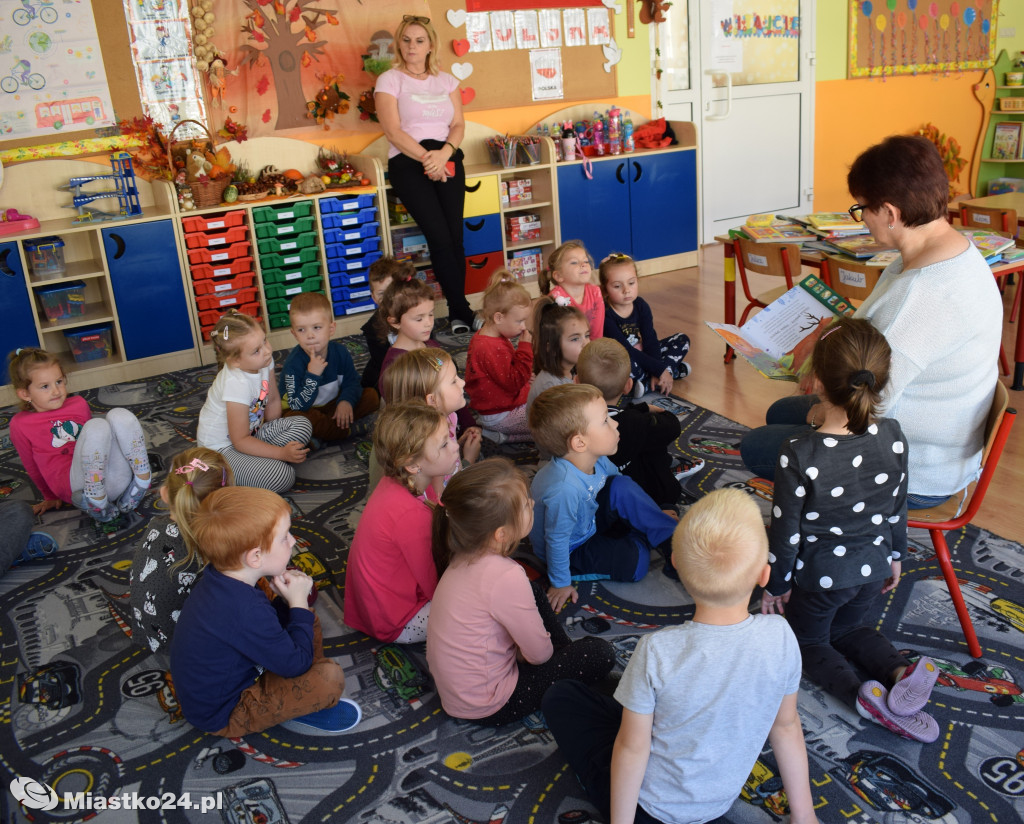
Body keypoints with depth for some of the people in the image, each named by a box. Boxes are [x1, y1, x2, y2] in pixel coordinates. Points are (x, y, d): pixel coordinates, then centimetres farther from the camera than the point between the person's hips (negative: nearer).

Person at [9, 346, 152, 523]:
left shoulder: (78, 404, 19)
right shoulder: (20, 424, 6)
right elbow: (32, 467, 16)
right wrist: (51, 497, 26)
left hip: (119, 477, 4)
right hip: (80, 487, -4)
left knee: (119, 415, -18)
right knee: (98, 426, -29)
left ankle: (142, 481, -19)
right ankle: (97, 506, -26)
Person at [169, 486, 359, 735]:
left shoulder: (220, 579, -8)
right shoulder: (244, 610, -36)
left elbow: (264, 624, 9)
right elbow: (296, 663, -24)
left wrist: (287, 599, -11)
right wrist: (298, 602, -15)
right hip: (223, 717, -9)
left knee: (308, 621, 10)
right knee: (330, 678, -23)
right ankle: (307, 710, 8)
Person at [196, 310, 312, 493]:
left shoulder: (264, 361, -12)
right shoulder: (236, 384, -32)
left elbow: (273, 400, 7)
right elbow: (240, 441, -26)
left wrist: (273, 432, 5)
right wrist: (282, 453, -27)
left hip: (253, 431, 8)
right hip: (221, 448, -8)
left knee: (302, 425, -6)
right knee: (283, 475, -23)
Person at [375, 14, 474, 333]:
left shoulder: (446, 80, 16)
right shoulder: (389, 80, 4)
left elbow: (458, 125, 7)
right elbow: (393, 131, -7)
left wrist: (443, 154, -12)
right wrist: (426, 158, -16)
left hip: (447, 159, 4)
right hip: (407, 162, -3)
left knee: (455, 235, -7)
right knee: (440, 236, -15)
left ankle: (456, 312, 0)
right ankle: (461, 310, -10)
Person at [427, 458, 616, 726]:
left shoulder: (465, 555, -7)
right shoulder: (506, 578, -31)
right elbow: (540, 654, -18)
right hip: (485, 706, -9)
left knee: (535, 594, 22)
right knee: (600, 653, -8)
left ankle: (568, 654, 30)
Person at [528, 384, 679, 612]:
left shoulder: (595, 460, -15)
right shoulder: (564, 490, -40)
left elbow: (626, 492, 7)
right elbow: (557, 541, -27)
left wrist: (649, 515, 15)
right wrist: (561, 583, -15)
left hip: (588, 522, 7)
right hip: (572, 550, -7)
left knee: (621, 488, -16)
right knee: (636, 560, -21)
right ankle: (638, 541, 12)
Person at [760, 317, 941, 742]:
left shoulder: (797, 455, -32)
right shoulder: (893, 437, -17)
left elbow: (785, 531, -19)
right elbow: (897, 509, -1)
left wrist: (776, 584, -3)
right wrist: (894, 556, 18)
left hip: (818, 576, -4)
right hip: (872, 567, 5)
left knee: (809, 641, 23)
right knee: (851, 628, 31)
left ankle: (861, 694, -2)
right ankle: (901, 672, 5)